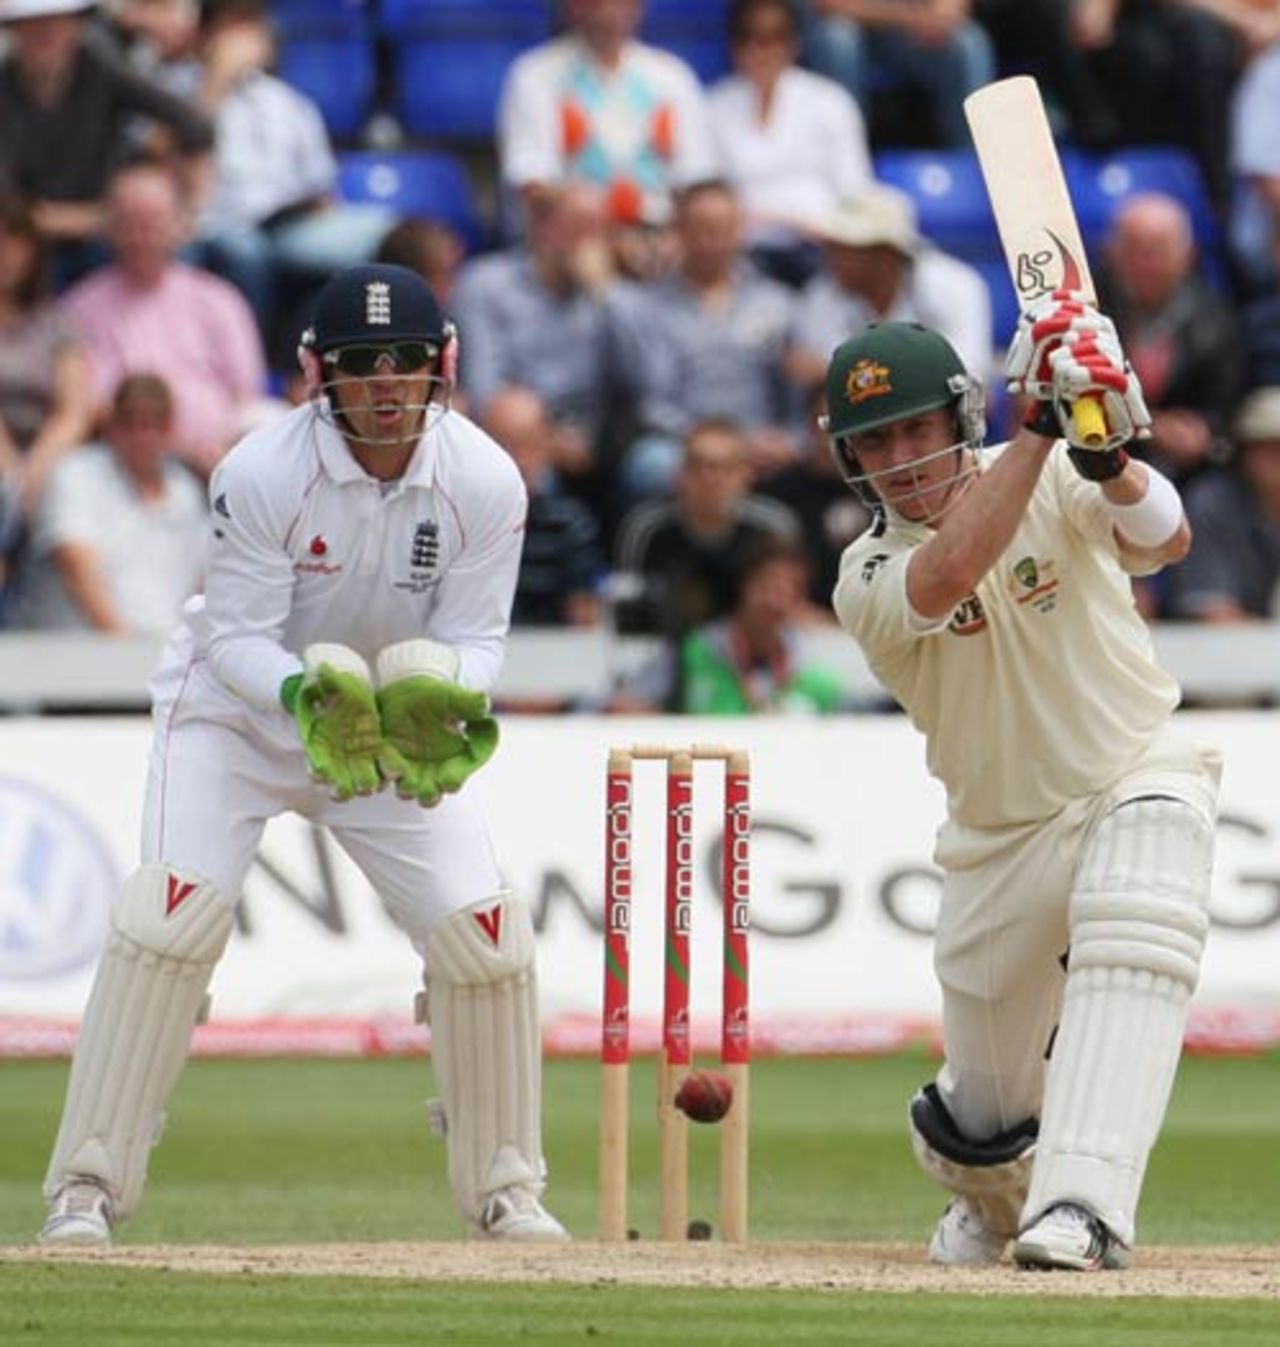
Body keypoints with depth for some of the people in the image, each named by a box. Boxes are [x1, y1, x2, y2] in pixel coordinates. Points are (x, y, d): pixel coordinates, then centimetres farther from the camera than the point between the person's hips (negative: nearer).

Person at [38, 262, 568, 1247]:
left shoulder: (485, 484, -18)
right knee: (173, 914, -22)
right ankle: (86, 1190, -15)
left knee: (485, 933, -7)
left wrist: (451, 703, -36)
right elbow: (238, 638, -23)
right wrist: (304, 694, -43)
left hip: (396, 724, 3)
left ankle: (507, 1191, 12)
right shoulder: (262, 474, -26)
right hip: (240, 709, -3)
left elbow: (475, 638, -14)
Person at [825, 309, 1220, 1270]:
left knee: (1134, 935, -36)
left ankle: (1082, 1205, -44)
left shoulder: (1056, 481, -8)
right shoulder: (869, 579, -11)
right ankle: (991, 1201, 46)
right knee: (985, 1114, 8)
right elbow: (949, 575, -34)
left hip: (1139, 775, -2)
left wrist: (1107, 460, -46)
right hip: (1001, 832, 2)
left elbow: (1166, 542, -26)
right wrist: (1040, 430, -36)